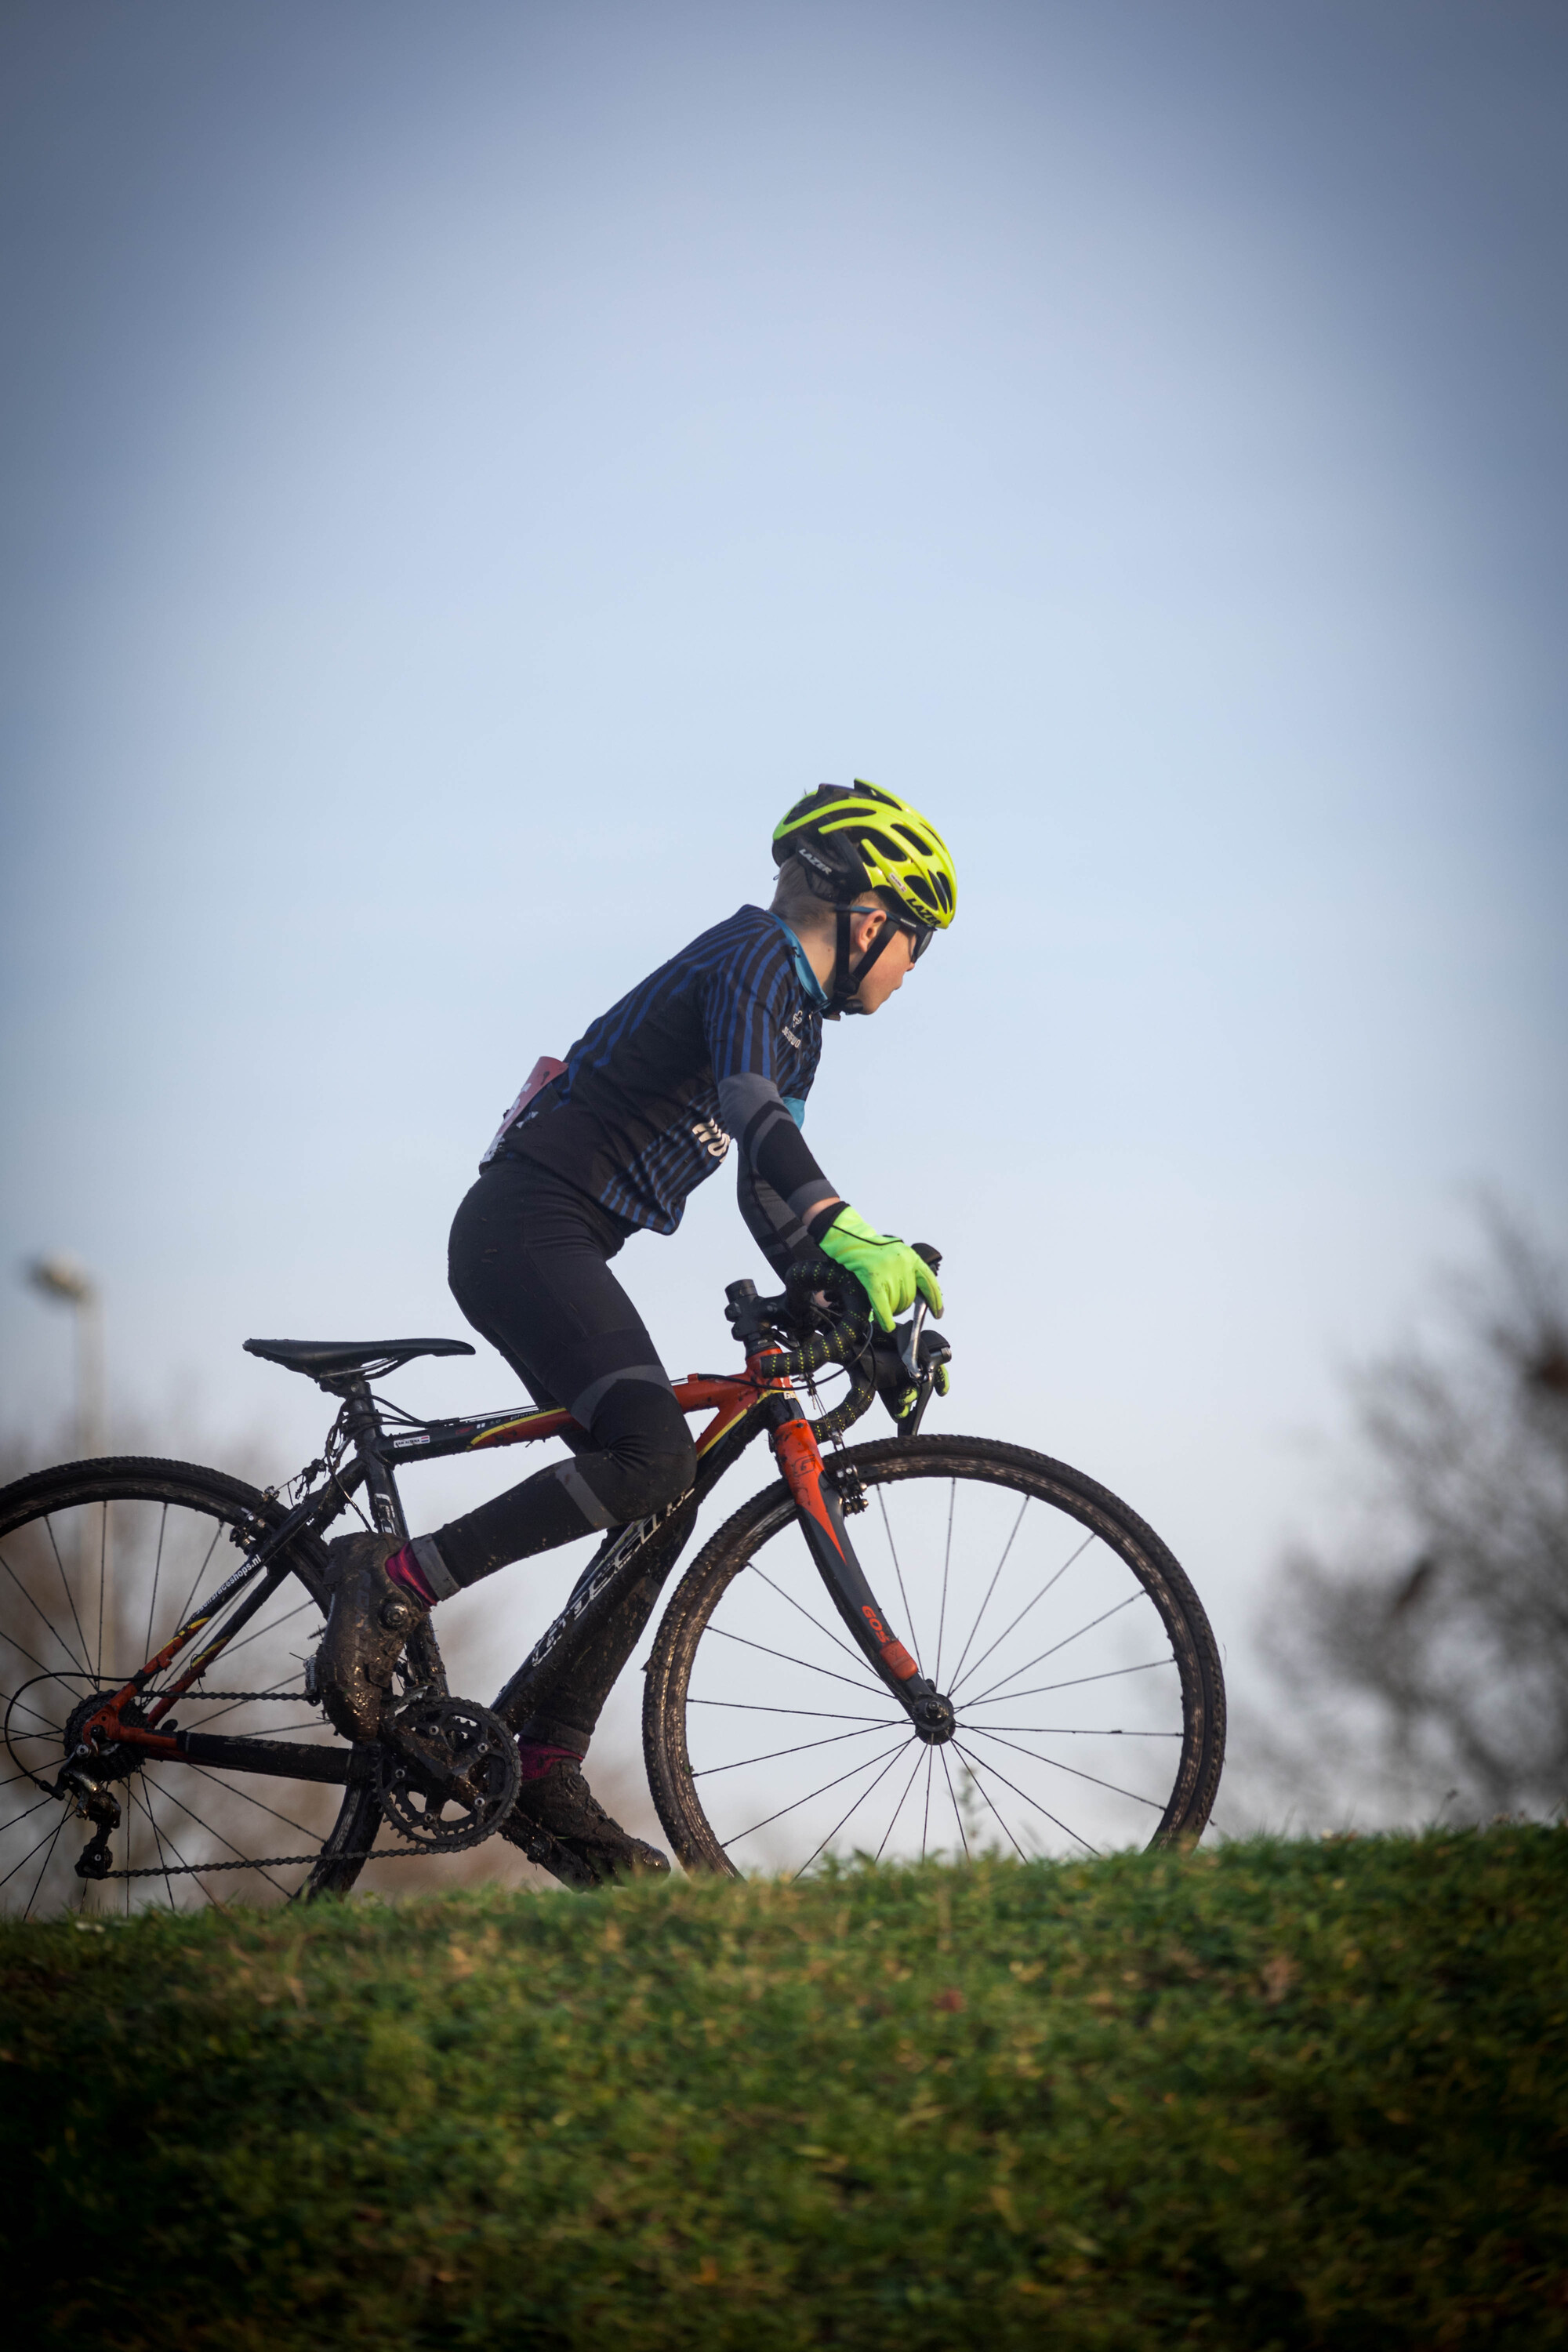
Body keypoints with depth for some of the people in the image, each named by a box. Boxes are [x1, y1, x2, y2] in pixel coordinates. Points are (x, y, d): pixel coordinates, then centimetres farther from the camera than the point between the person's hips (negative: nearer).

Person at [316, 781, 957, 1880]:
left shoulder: (797, 1014, 22)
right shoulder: (757, 958, -9)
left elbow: (774, 1185, 27)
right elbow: (749, 1106, -29)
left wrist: (855, 1317, 18)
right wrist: (849, 1235, -43)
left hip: (552, 1249, 11)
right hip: (528, 1226, -11)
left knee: (657, 1500, 6)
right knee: (652, 1458, -27)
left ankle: (547, 1774, 7)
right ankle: (395, 1582, -21)